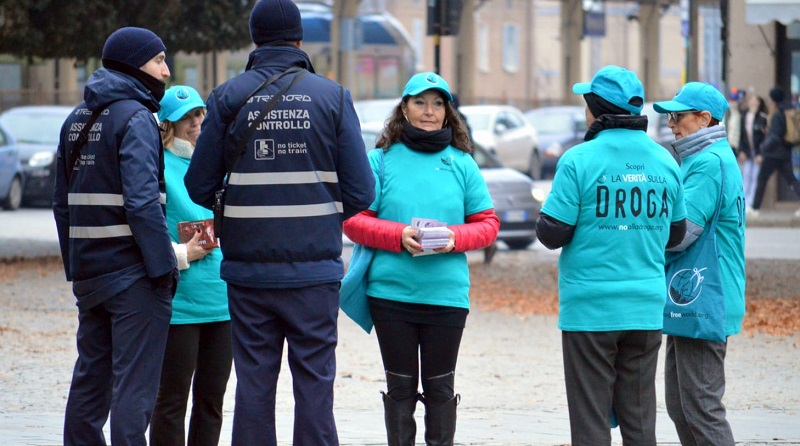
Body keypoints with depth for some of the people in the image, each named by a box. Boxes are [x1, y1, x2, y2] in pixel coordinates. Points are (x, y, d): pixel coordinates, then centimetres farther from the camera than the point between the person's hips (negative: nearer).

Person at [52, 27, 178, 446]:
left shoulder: (76, 120, 14)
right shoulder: (135, 119, -12)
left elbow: (62, 202, 18)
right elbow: (142, 202, -21)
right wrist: (164, 266, -18)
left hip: (88, 272, 8)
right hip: (133, 272, -8)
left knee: (90, 378, 15)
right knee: (134, 383, -5)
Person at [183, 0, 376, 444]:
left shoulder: (227, 97, 0)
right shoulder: (332, 96, -2)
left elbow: (199, 187, 2)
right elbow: (360, 192, -2)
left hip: (248, 269, 1)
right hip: (314, 268, -1)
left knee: (253, 383, 5)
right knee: (314, 382, 3)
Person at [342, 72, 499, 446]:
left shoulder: (462, 164, 7)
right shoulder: (381, 161, 3)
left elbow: (487, 224, 7)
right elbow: (353, 221, -1)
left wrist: (454, 238, -12)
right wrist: (399, 236, -16)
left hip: (447, 293, 1)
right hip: (391, 291, -1)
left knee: (440, 387, 6)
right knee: (401, 387, 6)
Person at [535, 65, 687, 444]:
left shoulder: (580, 160, -11)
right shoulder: (665, 161, 5)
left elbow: (551, 234, -11)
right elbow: (675, 233, 14)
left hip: (590, 309, -5)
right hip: (646, 309, 5)